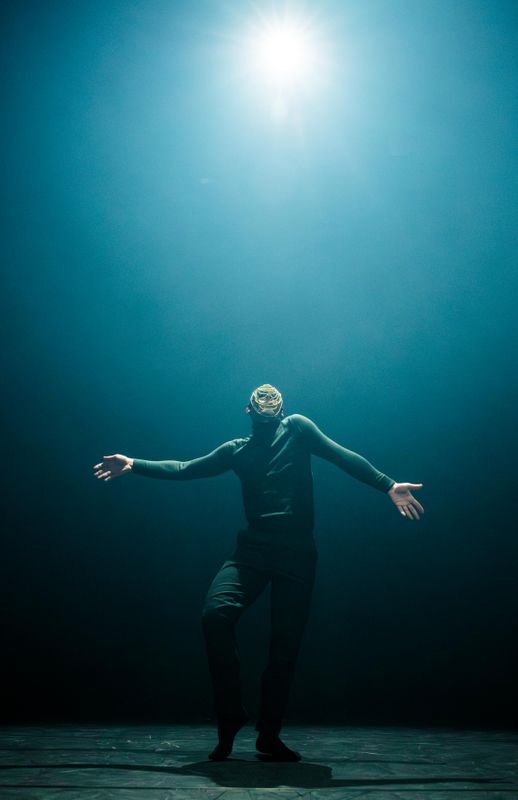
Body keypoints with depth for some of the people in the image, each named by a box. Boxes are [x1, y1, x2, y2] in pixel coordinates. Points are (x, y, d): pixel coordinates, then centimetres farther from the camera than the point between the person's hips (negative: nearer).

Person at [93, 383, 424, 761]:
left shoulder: (297, 427, 9)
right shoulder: (237, 450, 17)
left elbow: (342, 456, 3)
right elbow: (184, 469, 20)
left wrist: (388, 485, -6)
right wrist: (134, 465, 14)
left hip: (298, 553, -1)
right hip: (253, 549, 2)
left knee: (285, 645, 2)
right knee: (216, 614, -21)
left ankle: (269, 734, 20)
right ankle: (231, 715, -4)